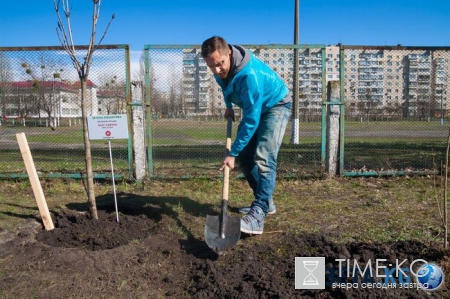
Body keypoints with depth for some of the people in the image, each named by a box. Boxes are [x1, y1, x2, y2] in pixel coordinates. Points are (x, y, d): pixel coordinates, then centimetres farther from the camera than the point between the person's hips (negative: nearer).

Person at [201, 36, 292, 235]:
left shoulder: (249, 74, -38)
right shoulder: (221, 68, -15)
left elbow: (251, 120, -36)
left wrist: (232, 153, -32)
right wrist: (228, 105, 11)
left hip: (276, 105, -8)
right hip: (254, 107, 8)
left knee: (264, 158, -23)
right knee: (244, 157, 5)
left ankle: (258, 214, -23)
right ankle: (265, 201, 17)